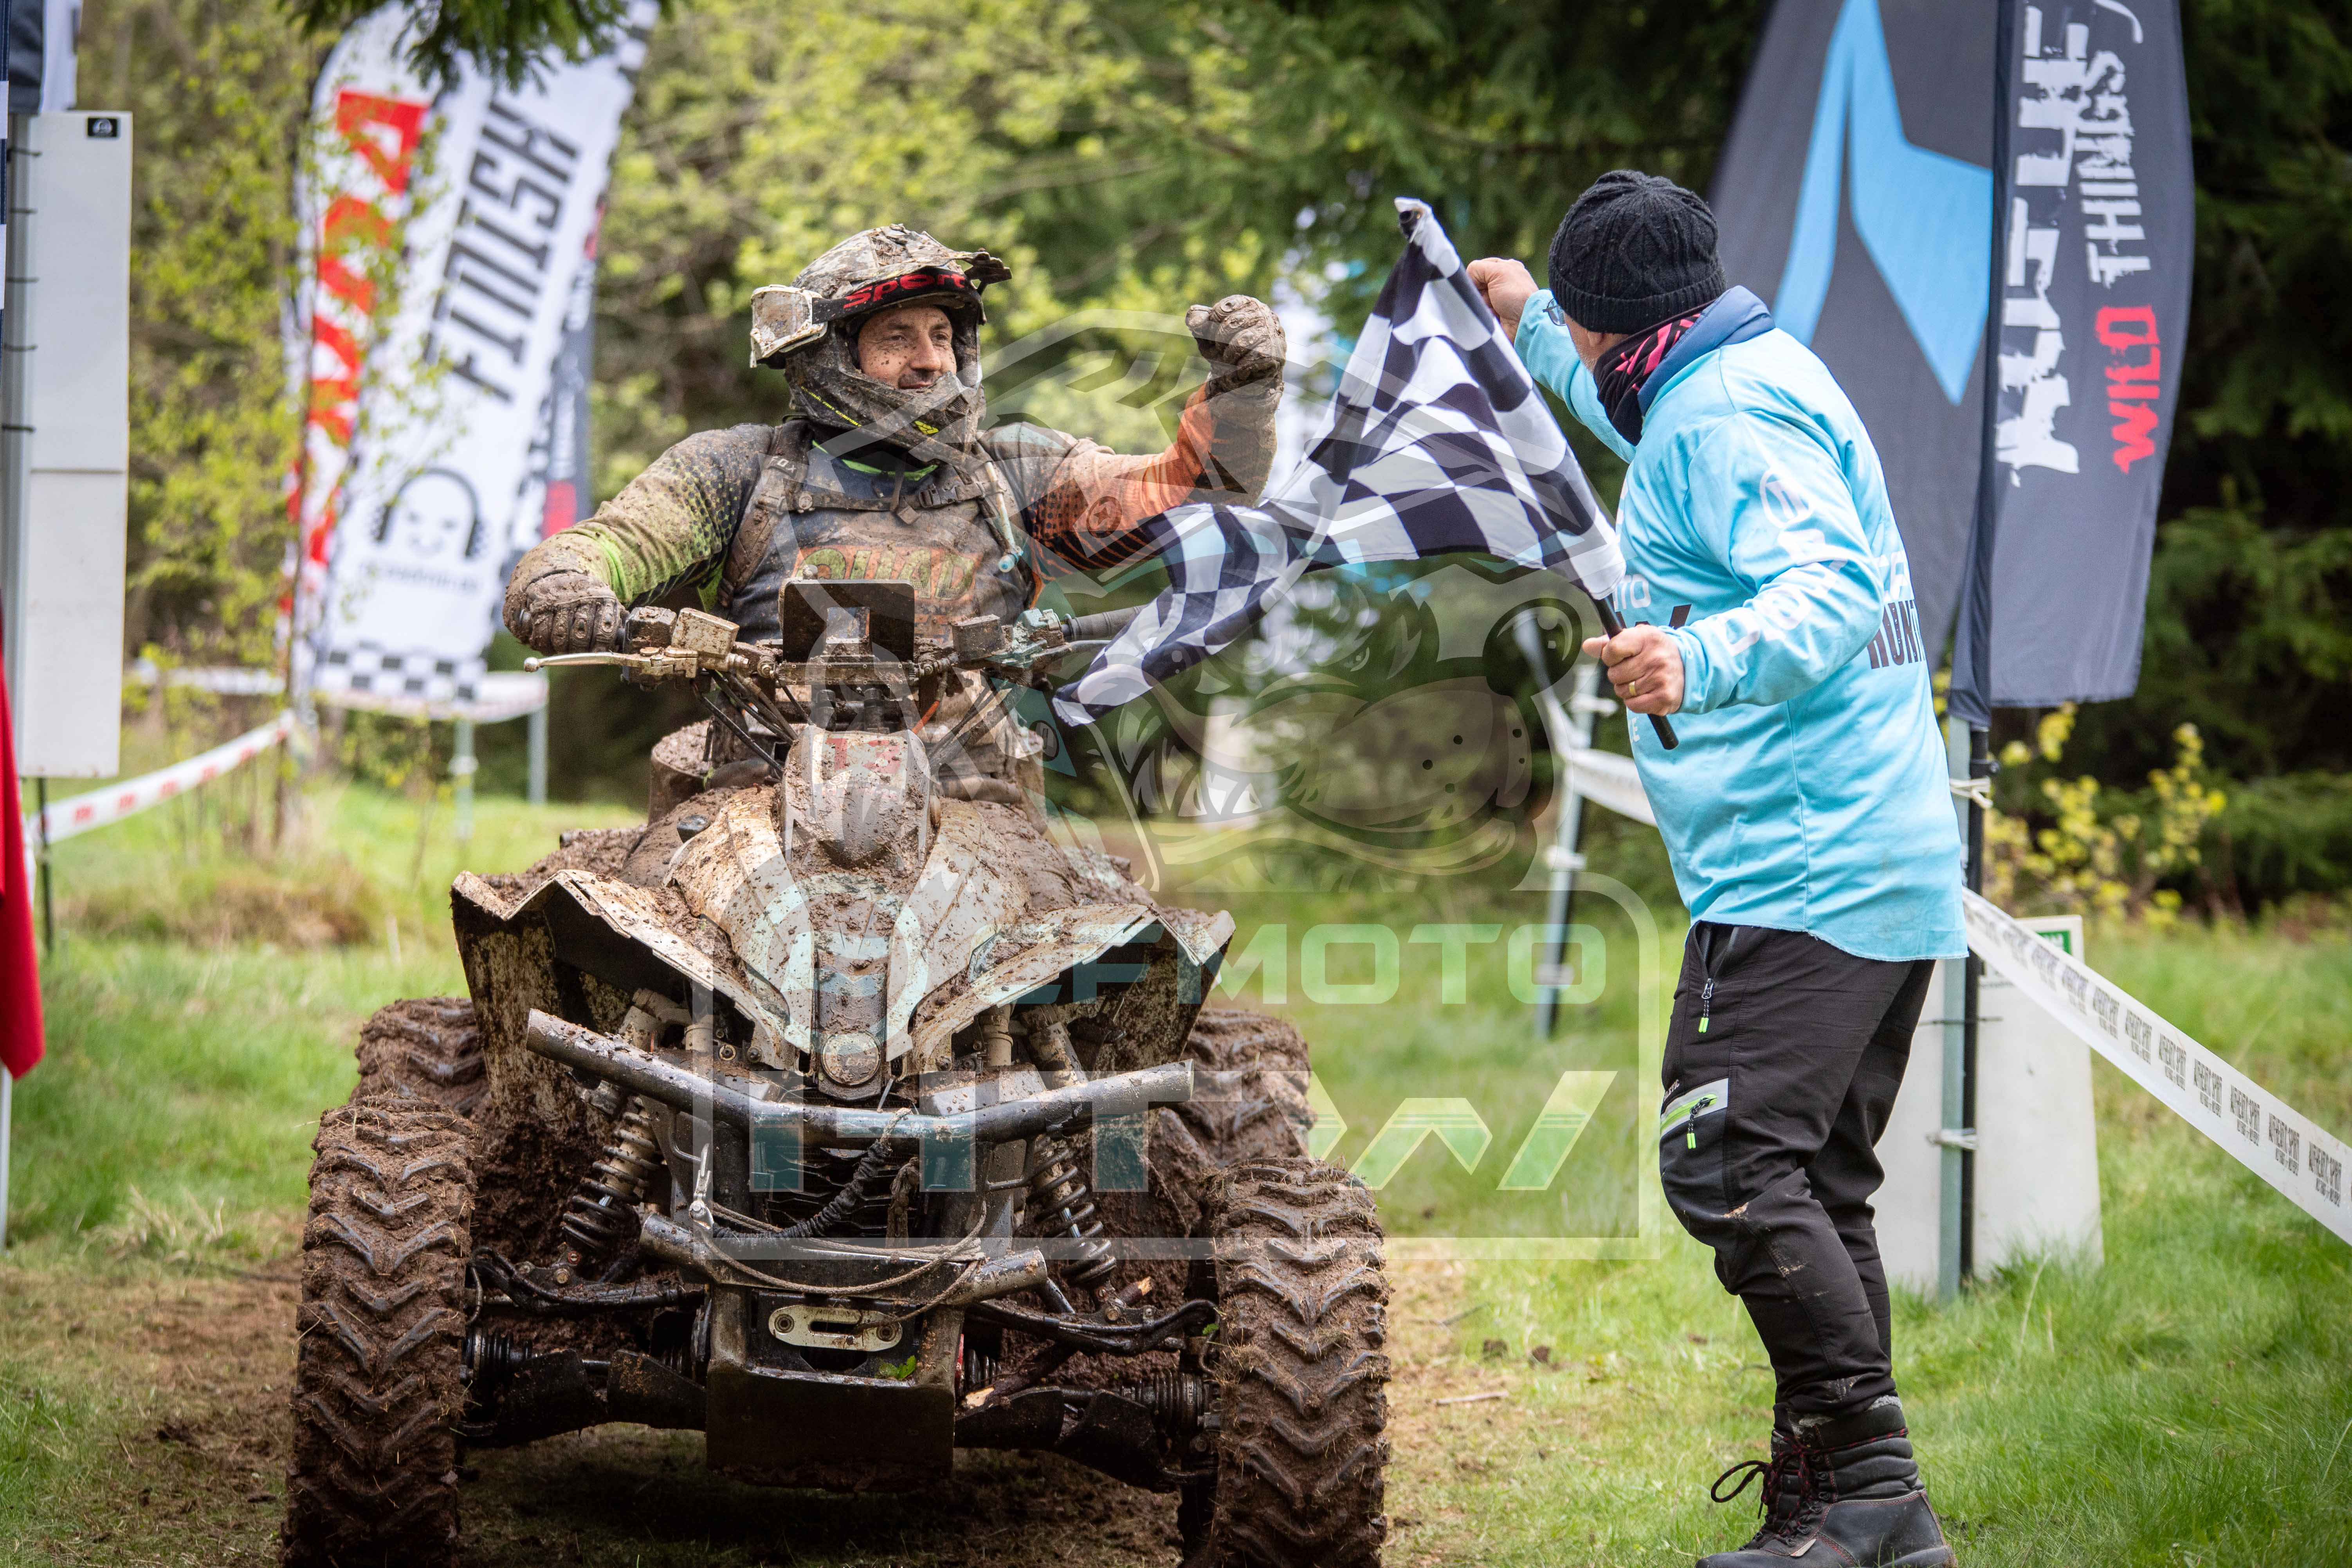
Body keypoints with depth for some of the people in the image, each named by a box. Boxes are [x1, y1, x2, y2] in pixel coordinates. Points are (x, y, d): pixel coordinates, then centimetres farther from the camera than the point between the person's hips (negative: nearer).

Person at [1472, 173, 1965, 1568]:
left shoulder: (1729, 413, -12)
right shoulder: (1763, 375, 20)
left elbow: (1831, 587, -28)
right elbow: (1646, 432, 45)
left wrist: (1702, 663, -46)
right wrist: (1529, 328, 52)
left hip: (1797, 871, -11)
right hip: (1892, 868, 11)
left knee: (1732, 1166, -17)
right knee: (1818, 1186, 13)